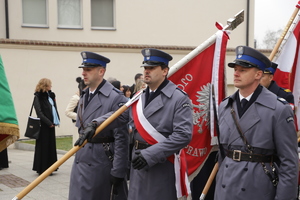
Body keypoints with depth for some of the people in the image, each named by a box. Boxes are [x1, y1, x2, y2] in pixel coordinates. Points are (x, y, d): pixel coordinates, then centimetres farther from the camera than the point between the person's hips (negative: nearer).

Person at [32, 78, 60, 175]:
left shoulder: (50, 95, 13)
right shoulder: (38, 97, -8)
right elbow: (39, 112, -13)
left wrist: (56, 120, 1)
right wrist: (49, 123, -15)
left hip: (51, 125, 7)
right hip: (44, 126, -7)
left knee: (51, 145, 10)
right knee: (43, 146, -2)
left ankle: (49, 167, 18)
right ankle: (42, 168, 6)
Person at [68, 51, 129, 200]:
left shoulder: (116, 98, -13)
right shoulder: (84, 96, 12)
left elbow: (121, 138, -16)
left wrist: (118, 172, -16)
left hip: (101, 163, -7)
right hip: (80, 161, 7)